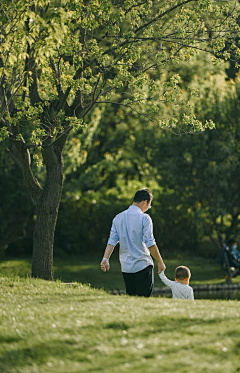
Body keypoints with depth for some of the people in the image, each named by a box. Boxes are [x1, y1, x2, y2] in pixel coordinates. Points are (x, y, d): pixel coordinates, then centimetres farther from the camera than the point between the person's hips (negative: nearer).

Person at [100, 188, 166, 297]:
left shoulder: (118, 218, 8)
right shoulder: (144, 218, -9)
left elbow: (112, 241, 2)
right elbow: (150, 243, -12)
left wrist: (105, 259, -2)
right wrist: (160, 262, -5)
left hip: (126, 266, 5)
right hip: (143, 265, -5)